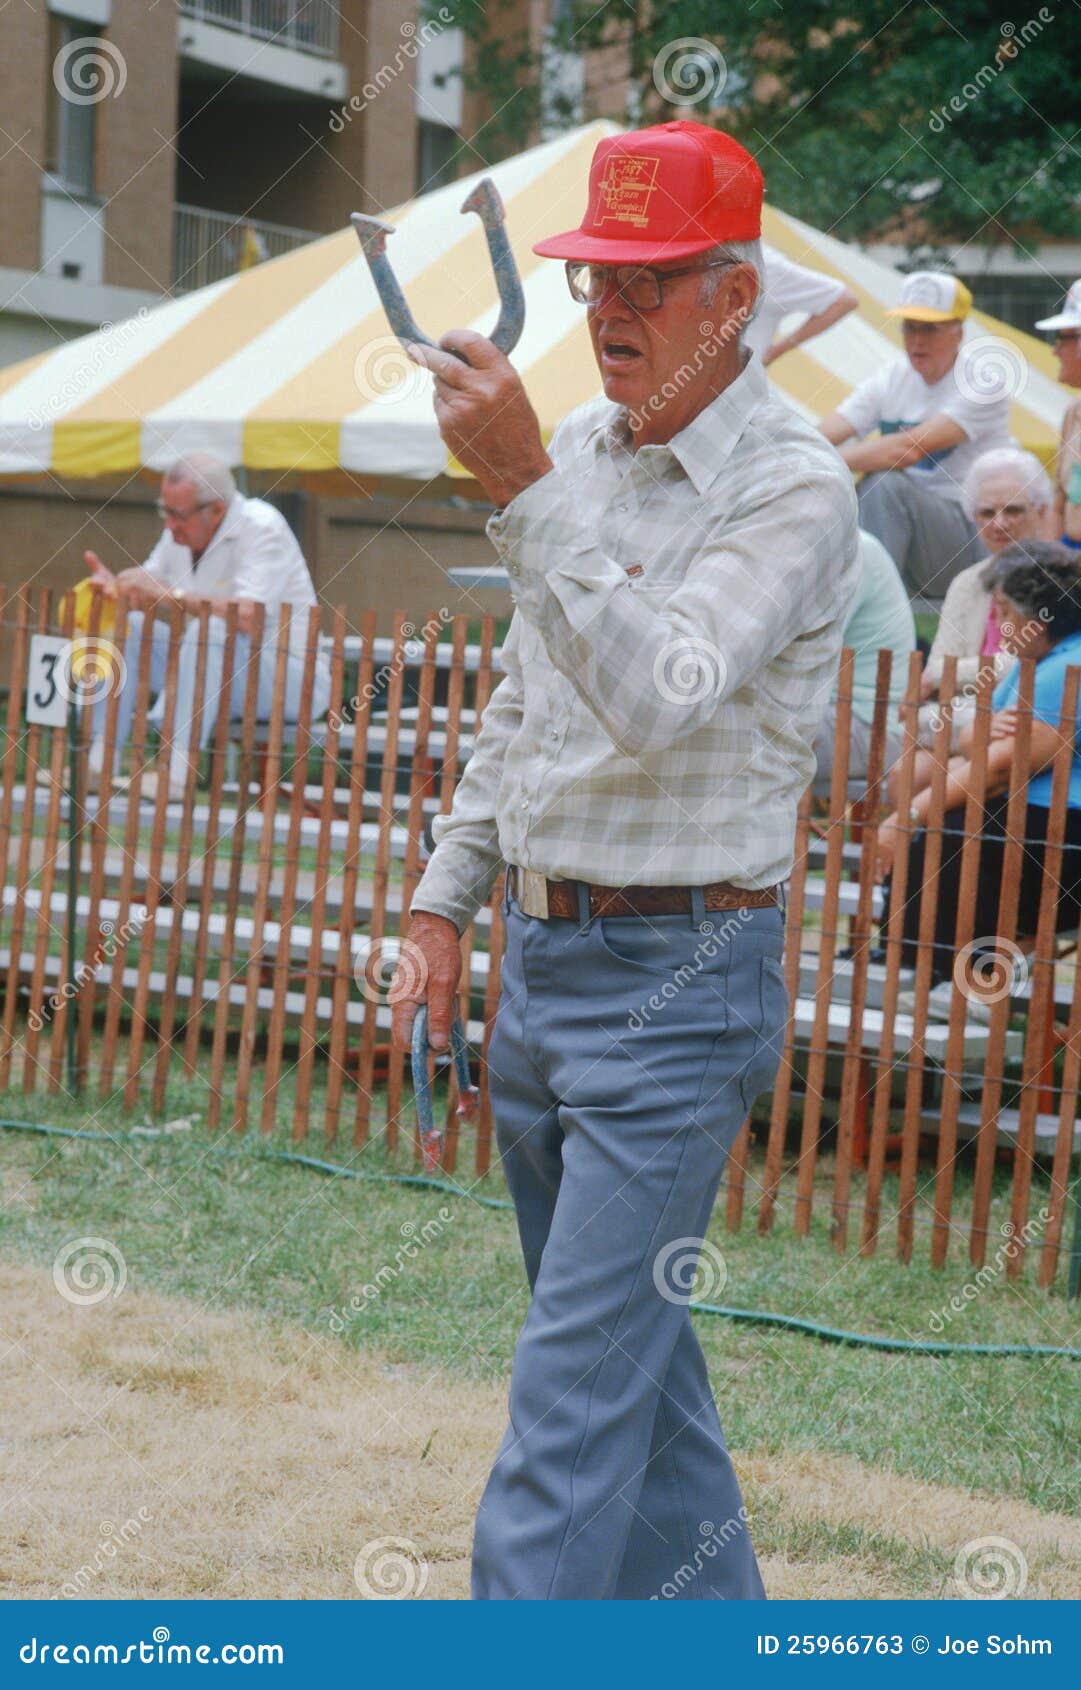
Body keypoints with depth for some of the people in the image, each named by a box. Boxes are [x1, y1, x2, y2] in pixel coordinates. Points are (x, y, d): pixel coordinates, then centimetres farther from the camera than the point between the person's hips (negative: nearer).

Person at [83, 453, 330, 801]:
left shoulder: (263, 528, -18)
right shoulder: (180, 532, 5)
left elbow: (247, 616, -31)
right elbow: (145, 598, 12)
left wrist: (171, 593, -29)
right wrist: (114, 586, -12)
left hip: (288, 679, -8)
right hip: (213, 668, 8)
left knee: (211, 629, -34)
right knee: (128, 625, -5)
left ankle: (176, 771, -37)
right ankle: (98, 762, -13)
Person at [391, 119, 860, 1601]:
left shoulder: (794, 488, -15)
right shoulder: (584, 451, 9)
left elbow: (659, 699, -30)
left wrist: (523, 490, -35)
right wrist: (447, 897, 16)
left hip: (680, 984, -8)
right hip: (544, 961, 8)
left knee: (577, 1388, -9)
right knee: (632, 1344, 17)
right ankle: (715, 1621, 31)